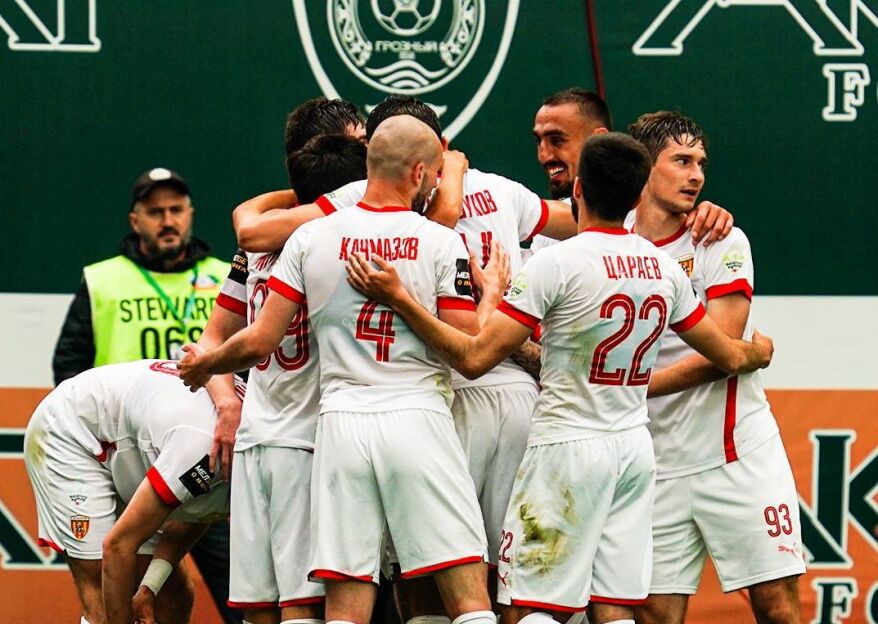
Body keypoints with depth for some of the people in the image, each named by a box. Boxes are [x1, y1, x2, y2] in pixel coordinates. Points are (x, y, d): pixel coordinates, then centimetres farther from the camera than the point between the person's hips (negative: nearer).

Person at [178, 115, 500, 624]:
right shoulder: (443, 243, 0)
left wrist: (203, 366, 24)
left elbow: (260, 341, 5)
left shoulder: (312, 238, 6)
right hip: (418, 417, -2)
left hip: (341, 424, 2)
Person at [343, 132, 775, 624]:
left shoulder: (557, 263, -14)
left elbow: (474, 358, -16)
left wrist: (399, 299, -13)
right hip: (635, 446, 6)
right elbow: (730, 356, 17)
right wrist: (759, 352, 41)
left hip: (569, 447, -6)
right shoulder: (664, 269, 5)